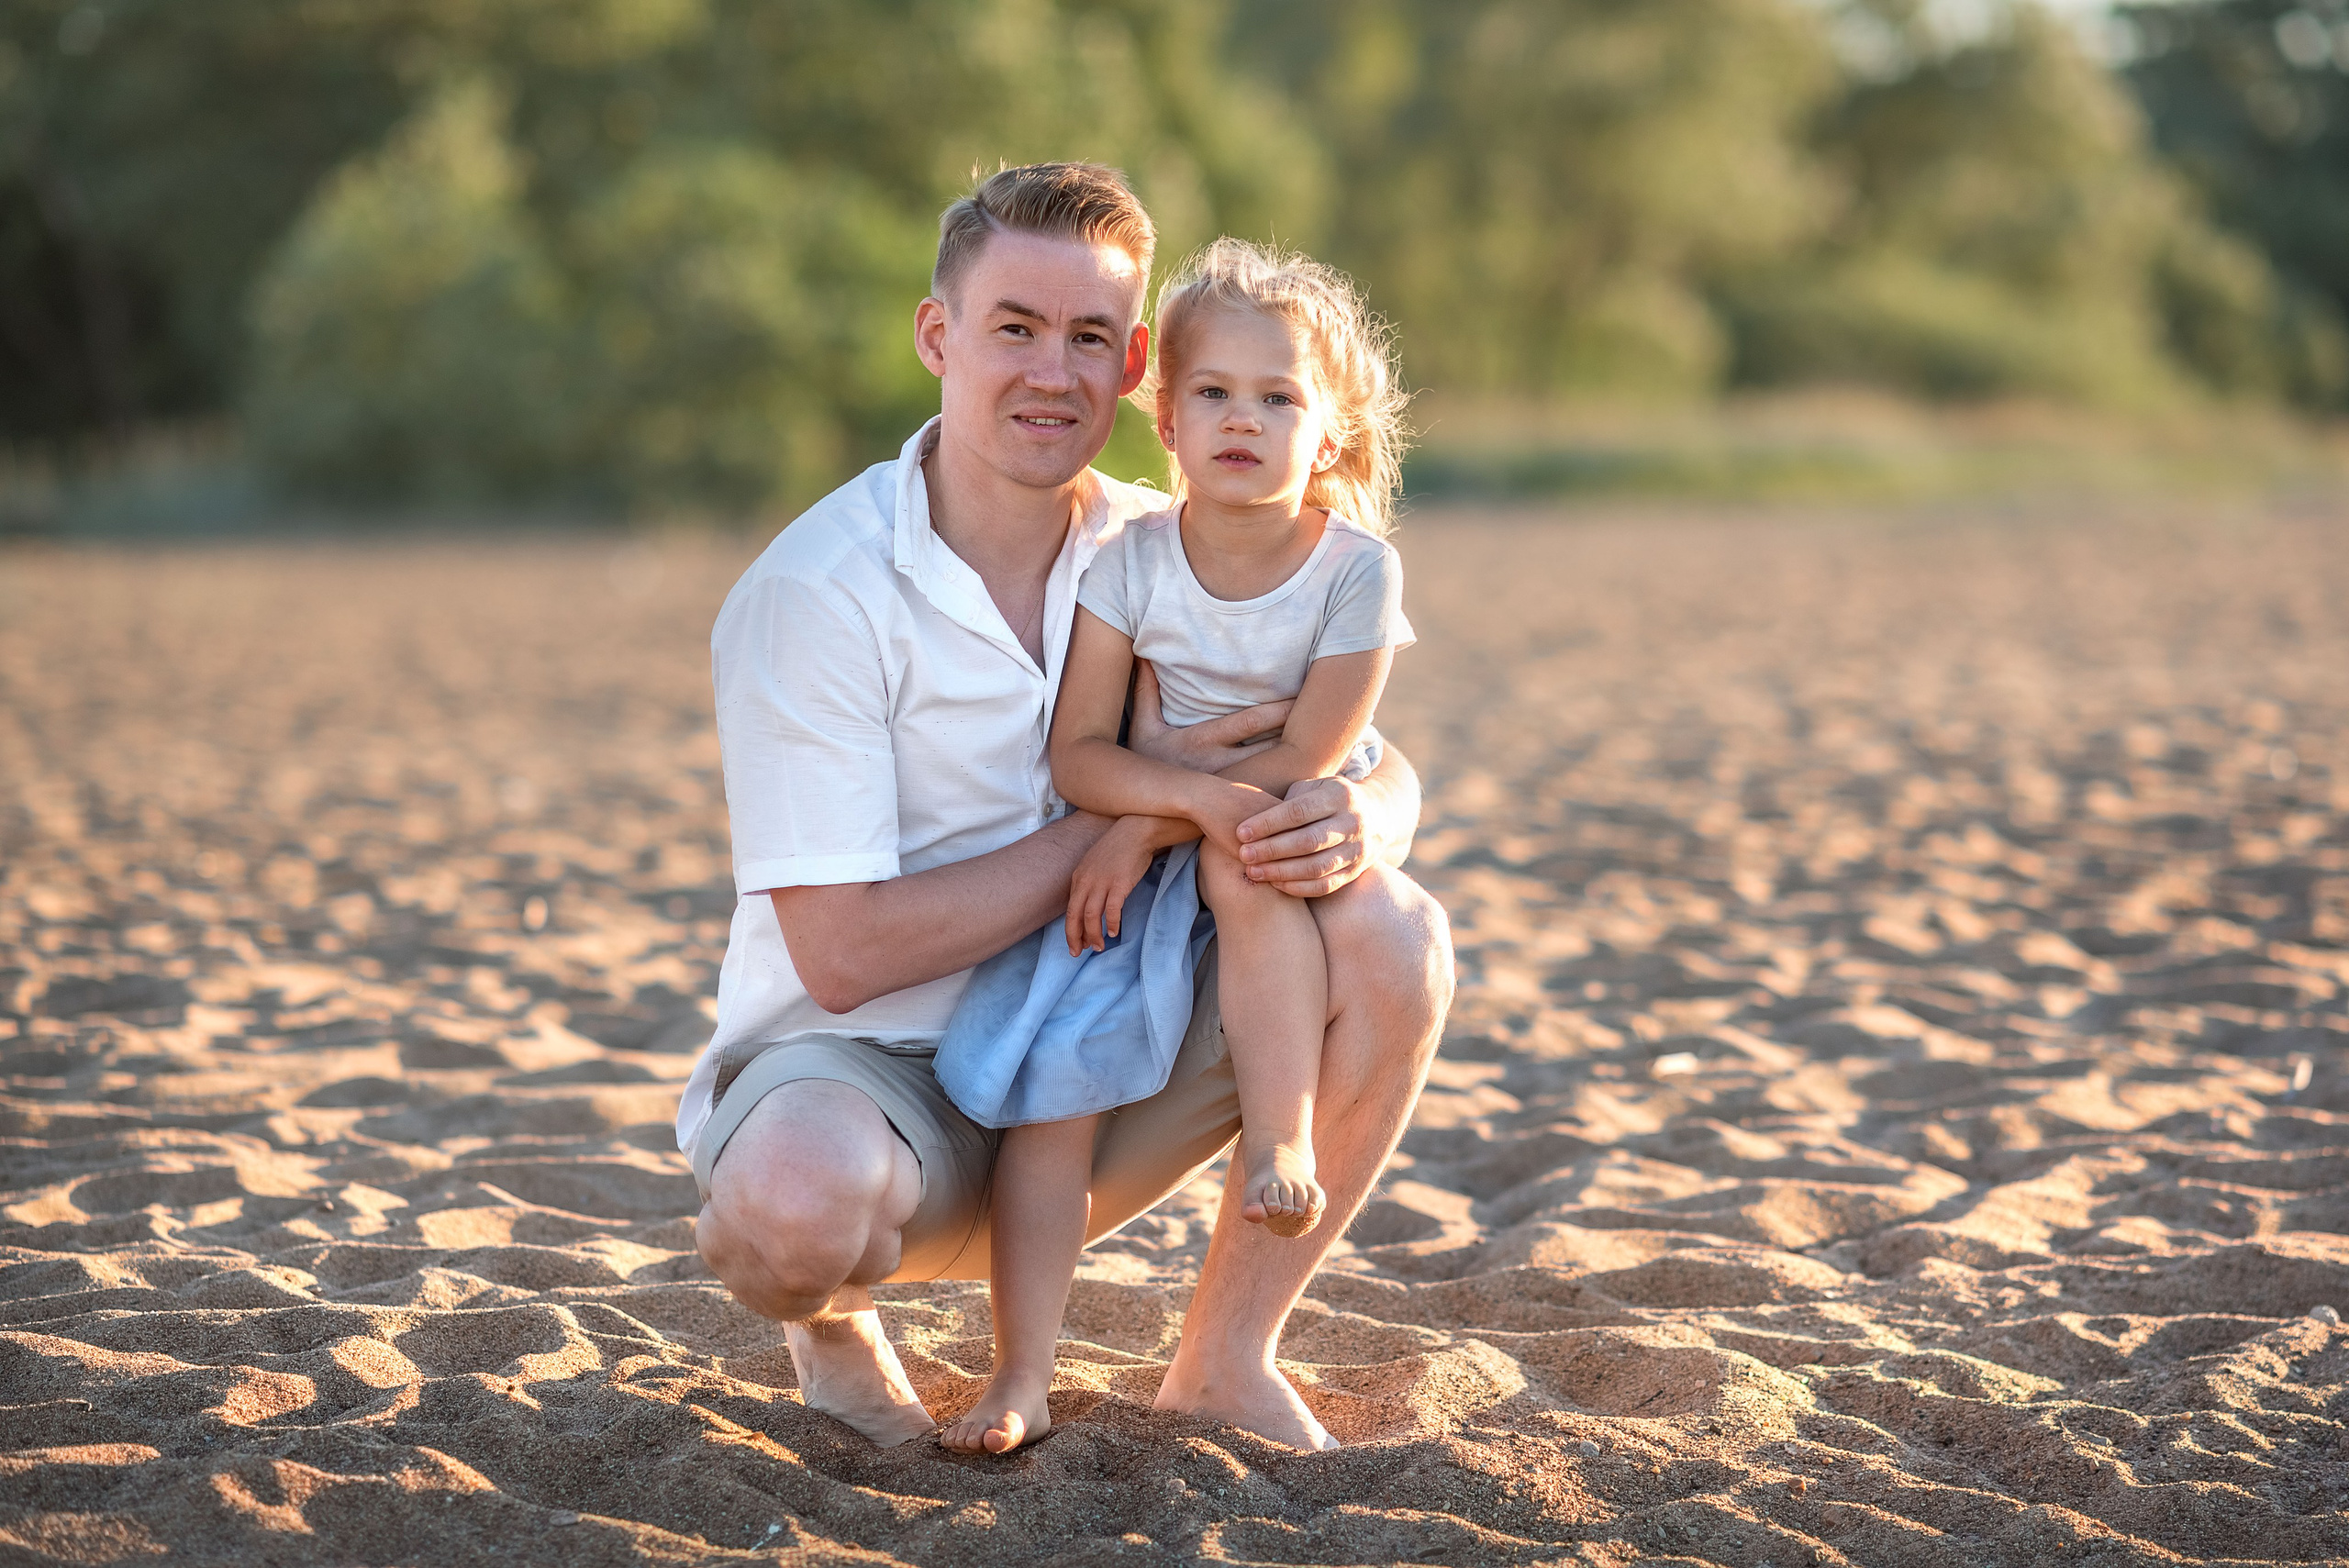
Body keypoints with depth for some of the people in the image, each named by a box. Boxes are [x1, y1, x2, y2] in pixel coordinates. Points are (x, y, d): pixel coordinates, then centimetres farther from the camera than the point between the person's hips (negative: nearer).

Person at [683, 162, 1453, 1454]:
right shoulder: (810, 595, -18)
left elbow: (1383, 774, 2)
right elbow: (843, 955, -21)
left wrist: (1353, 822, -25)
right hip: (857, 1065, -5)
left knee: (1389, 934, -17)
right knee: (803, 1204, -40)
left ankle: (1223, 1364, -2)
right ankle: (827, 1307, 1)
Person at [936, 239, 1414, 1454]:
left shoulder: (1357, 569, -13)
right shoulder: (1132, 563, -8)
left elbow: (1304, 762, -16)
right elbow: (1077, 754, -10)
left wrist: (1148, 830, -21)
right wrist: (1199, 792, -29)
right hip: (1139, 858, 2)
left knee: (1248, 867, -38)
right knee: (1054, 1053, -17)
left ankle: (1281, 1137, -28)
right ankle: (1021, 1374, -15)